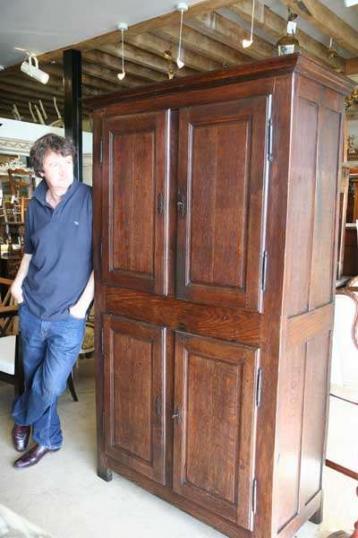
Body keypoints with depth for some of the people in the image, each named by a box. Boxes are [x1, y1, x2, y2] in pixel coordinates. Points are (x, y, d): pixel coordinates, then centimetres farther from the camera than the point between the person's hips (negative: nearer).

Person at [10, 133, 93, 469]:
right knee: (34, 378, 15)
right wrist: (18, 281, 3)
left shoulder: (90, 200, -10)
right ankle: (47, 439, 40)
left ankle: (22, 417, 35)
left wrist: (83, 302, -11)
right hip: (32, 308, 4)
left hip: (68, 316, -4)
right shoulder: (36, 205, 3)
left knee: (50, 386, 0)